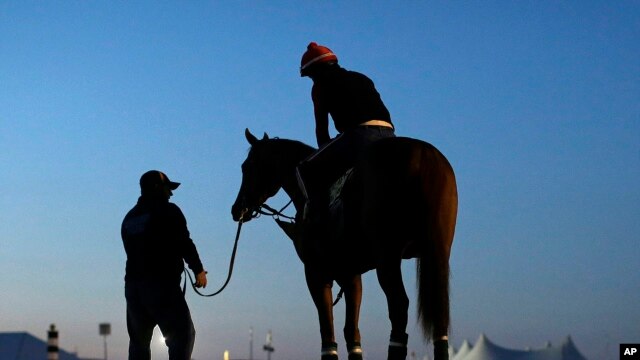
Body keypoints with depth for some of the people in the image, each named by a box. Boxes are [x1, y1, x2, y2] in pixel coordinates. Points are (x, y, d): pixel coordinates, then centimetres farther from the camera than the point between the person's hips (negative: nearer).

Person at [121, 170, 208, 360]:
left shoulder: (129, 218, 18)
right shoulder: (168, 211, -3)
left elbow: (133, 251, 18)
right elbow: (184, 243, -9)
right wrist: (199, 270, -1)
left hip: (132, 285, 7)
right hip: (162, 284, -7)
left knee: (139, 339, 13)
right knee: (182, 333, -7)